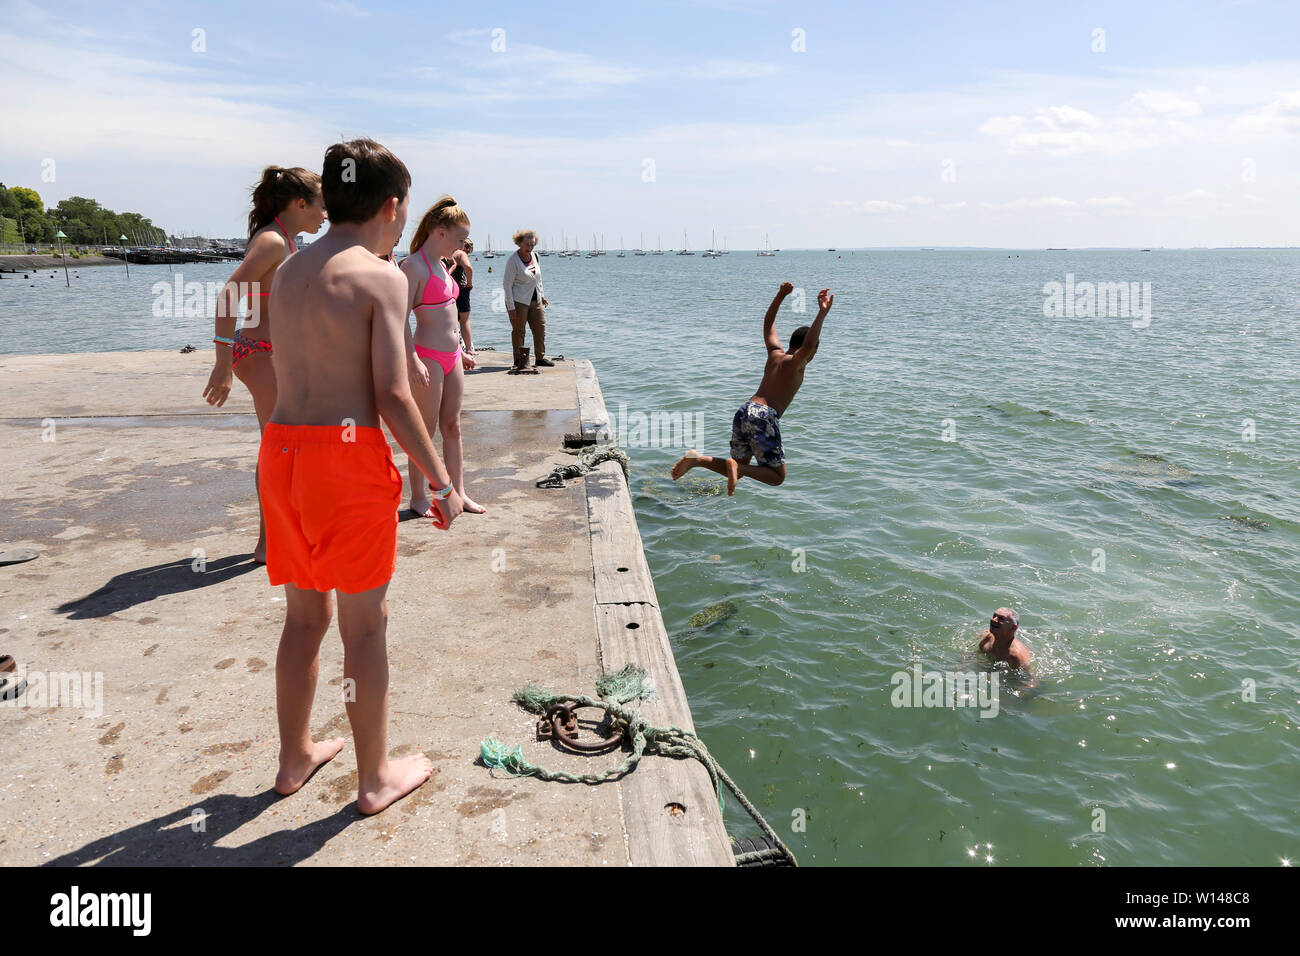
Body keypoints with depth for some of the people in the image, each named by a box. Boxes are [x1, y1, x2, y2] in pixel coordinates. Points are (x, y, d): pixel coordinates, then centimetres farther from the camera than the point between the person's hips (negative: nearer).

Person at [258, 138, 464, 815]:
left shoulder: (289, 272, 13)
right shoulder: (382, 277, -8)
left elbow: (287, 373, 16)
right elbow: (393, 396, -14)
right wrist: (442, 483, -8)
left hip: (280, 448, 7)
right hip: (348, 455, -7)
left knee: (305, 614, 20)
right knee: (364, 625, 6)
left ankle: (294, 758, 35)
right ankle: (375, 778, 21)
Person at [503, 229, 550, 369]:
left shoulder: (536, 258, 8)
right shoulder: (513, 260, -13)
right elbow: (507, 284, -14)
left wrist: (542, 295, 20)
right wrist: (511, 307, -18)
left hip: (535, 300, 7)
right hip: (518, 301, -7)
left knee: (540, 328, 6)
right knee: (518, 331, 0)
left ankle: (540, 358, 17)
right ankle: (519, 360, 9)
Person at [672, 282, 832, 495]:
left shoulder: (776, 353, 20)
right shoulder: (796, 362, -1)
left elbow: (768, 323, 33)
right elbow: (808, 344, -24)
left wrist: (781, 295, 30)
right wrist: (822, 313, -24)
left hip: (744, 411, 8)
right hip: (764, 416, -7)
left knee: (737, 472, 20)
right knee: (777, 476, 4)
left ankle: (697, 458, -2)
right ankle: (736, 467, -20)